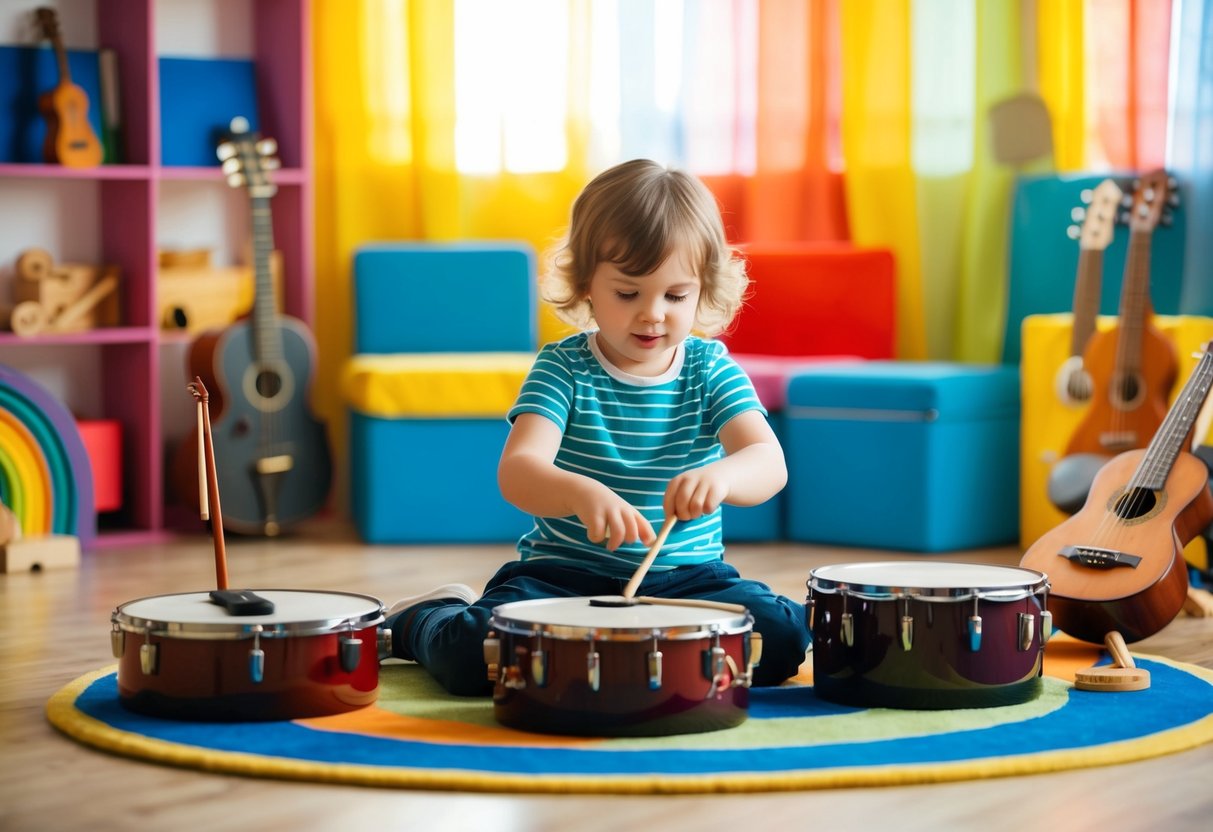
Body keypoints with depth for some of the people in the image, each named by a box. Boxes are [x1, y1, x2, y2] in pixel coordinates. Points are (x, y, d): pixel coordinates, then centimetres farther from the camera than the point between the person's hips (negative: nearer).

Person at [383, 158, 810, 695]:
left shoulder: (711, 370, -1)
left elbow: (769, 463, -17)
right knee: (473, 653, -27)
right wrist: (579, 493, -46)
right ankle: (422, 620, 12)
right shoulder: (563, 368, -6)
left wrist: (720, 475, -42)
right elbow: (517, 471, -22)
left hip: (687, 576, 2)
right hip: (562, 574, -2)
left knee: (784, 635, -22)